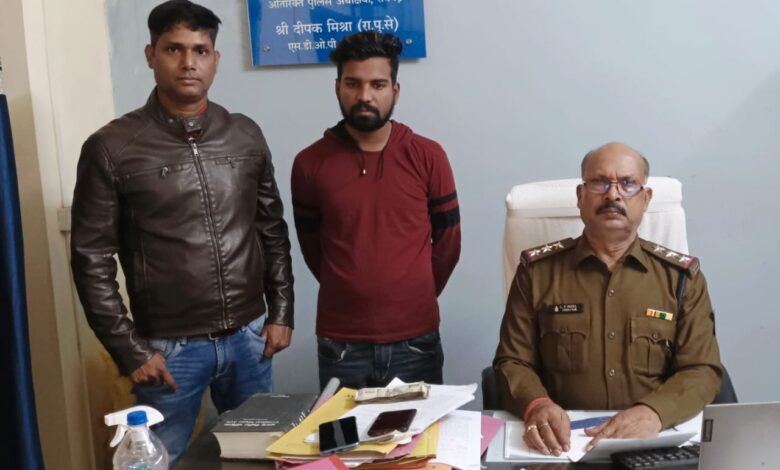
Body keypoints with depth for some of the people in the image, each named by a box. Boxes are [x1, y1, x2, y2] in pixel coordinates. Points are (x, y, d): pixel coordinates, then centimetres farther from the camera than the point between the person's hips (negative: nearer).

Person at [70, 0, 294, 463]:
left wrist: (281, 312, 6)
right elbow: (93, 260, -6)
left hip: (249, 336, 3)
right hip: (170, 347, -3)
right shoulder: (112, 148, -8)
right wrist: (130, 350, -9)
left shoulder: (246, 135, 3)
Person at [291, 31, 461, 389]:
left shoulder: (428, 157, -3)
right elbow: (312, 249, 8)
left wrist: (414, 299, 11)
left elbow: (448, 243, 5)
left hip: (416, 340, 0)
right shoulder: (310, 164, -3)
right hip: (340, 344, 0)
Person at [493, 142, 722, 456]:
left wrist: (653, 412, -20)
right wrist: (537, 405, -19)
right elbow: (513, 361, 3)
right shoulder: (538, 270, 3)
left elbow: (702, 370, 0)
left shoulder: (681, 276, 5)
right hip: (561, 441, 1)